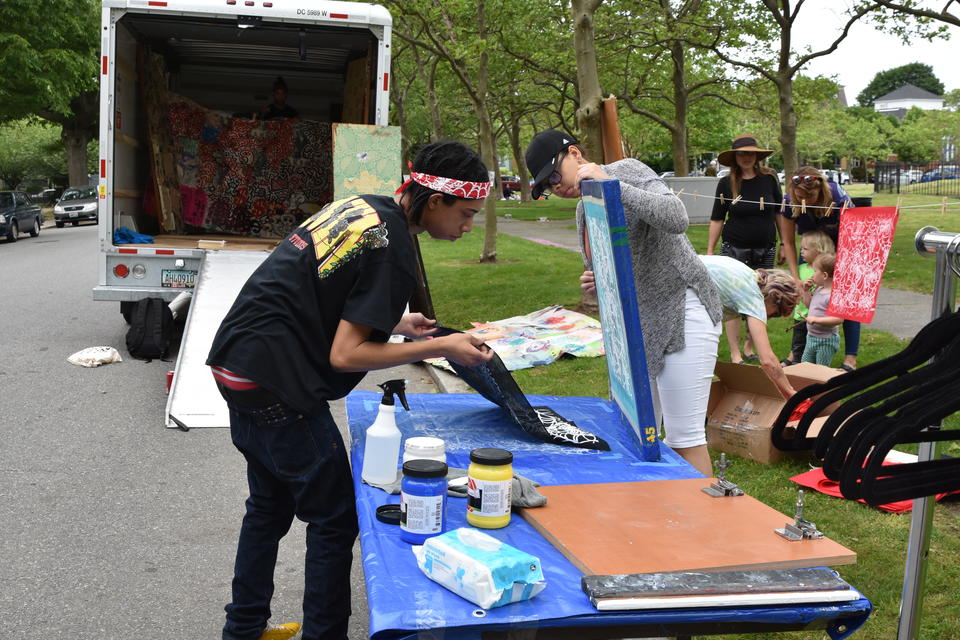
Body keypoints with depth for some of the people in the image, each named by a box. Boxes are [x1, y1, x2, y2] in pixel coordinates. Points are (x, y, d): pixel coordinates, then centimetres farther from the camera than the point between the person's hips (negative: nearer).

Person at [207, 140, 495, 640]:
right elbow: (345, 355, -18)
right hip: (276, 385, -10)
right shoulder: (392, 249, -18)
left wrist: (393, 323, 17)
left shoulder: (362, 207, 9)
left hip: (236, 364, 10)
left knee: (270, 506, 24)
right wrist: (439, 348, -13)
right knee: (334, 519, 4)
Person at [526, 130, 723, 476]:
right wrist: (596, 284, -2)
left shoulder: (627, 171, -10)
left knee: (683, 436, -6)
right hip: (641, 322, 9)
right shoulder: (584, 211, 14)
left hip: (682, 311, -9)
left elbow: (676, 218, -27)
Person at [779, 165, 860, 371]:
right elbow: (788, 242, -13)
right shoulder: (789, 202, -24)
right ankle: (797, 354, 6)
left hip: (843, 248, -3)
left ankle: (850, 359, -7)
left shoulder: (839, 198, -34)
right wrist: (796, 279, -18)